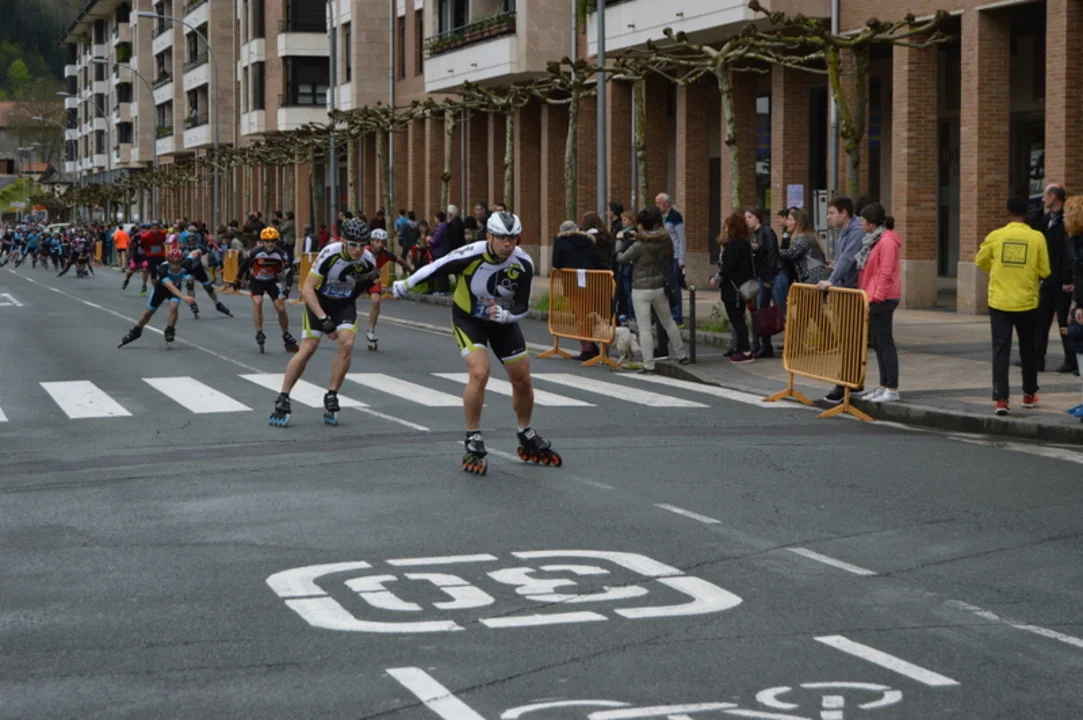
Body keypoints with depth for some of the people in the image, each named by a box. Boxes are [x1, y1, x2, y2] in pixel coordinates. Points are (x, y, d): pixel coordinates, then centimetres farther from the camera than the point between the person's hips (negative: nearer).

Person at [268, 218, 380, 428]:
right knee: (308, 348, -13)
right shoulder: (330, 254, -27)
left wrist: (367, 283, -17)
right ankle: (282, 401, -4)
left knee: (347, 344, -19)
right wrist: (323, 319, -31)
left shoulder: (368, 261, -15)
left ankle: (331, 398, -4)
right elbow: (307, 288, -25)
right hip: (318, 300, -3)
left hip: (345, 303, 3)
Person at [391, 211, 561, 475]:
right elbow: (435, 269, -16)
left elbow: (523, 307, -13)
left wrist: (506, 314, -35)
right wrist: (404, 286, -2)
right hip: (468, 318, -4)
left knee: (522, 379, 6)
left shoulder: (523, 264, -22)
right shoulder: (470, 255, -32)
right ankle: (473, 443, -12)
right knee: (479, 373, -24)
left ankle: (527, 439, 29)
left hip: (502, 320, 4)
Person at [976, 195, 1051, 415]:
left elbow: (980, 262, 8)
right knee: (1027, 350, 17)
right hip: (1026, 302, 0)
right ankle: (1029, 395, 28)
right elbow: (1044, 272, -3)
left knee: (1001, 351, 1)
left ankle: (1001, 398, -9)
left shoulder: (995, 236, -5)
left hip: (999, 303, 0)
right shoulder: (1037, 238, -7)